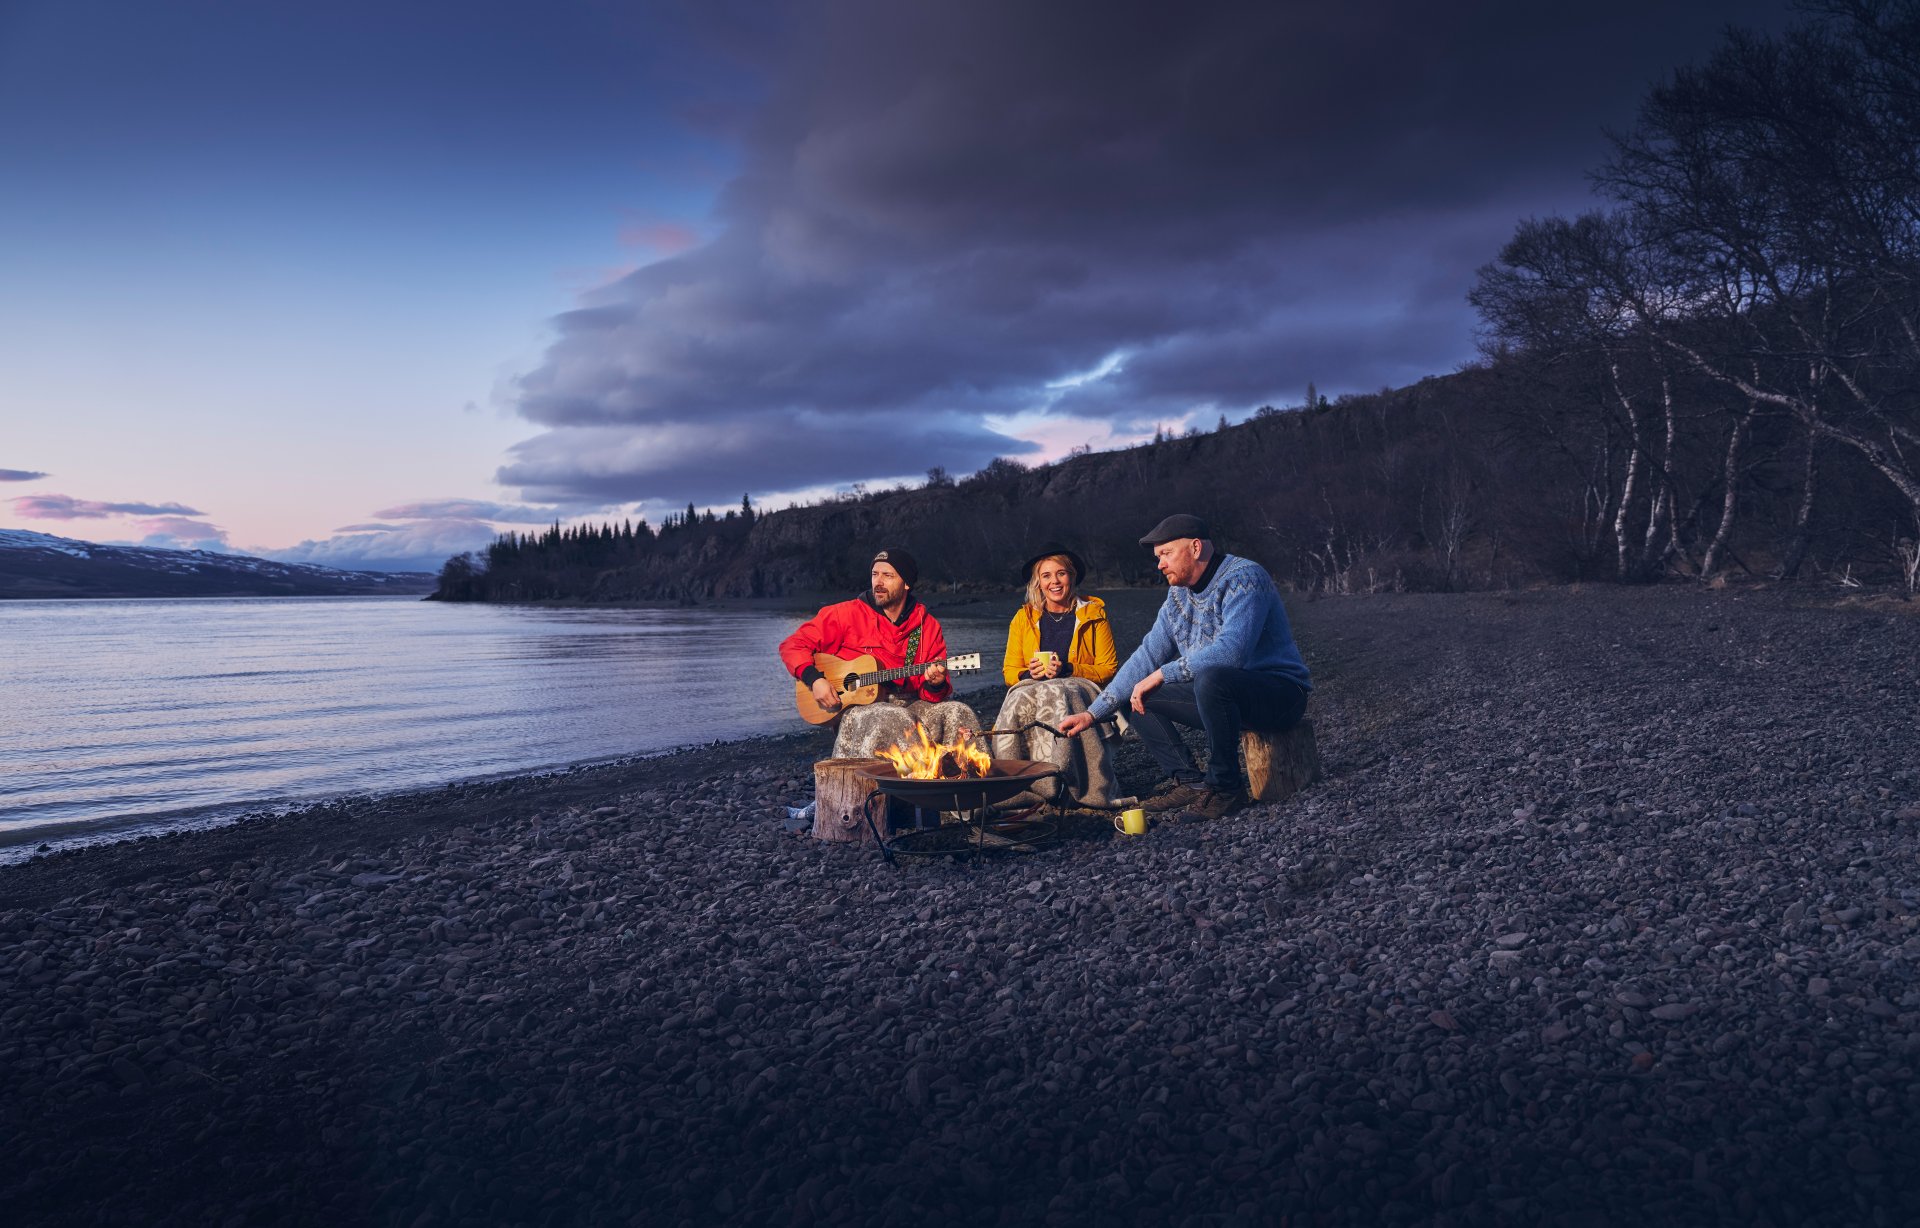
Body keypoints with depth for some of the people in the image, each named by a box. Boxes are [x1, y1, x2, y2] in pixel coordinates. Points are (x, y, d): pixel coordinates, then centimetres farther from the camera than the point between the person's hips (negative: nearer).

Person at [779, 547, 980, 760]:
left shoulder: (928, 626, 8)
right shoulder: (848, 614, 0)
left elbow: (931, 693, 8)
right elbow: (794, 645, 2)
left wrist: (936, 684, -17)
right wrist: (815, 680, -14)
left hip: (908, 704, 3)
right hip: (857, 705, -3)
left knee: (958, 713, -23)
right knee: (895, 719, -37)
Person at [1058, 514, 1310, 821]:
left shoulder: (1242, 578, -18)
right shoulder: (1179, 593, 8)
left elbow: (1231, 651, -32)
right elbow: (1148, 655, 8)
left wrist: (1160, 675, -26)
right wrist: (1092, 713, 2)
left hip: (1281, 693, -8)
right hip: (1219, 692, 9)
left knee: (1210, 679, -37)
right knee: (1139, 698, 3)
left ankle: (1226, 787, -21)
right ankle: (1190, 782, -4)